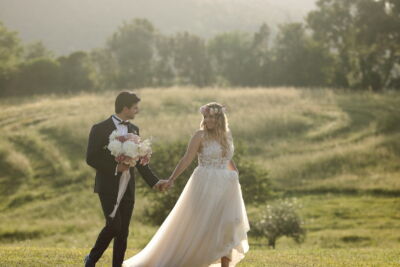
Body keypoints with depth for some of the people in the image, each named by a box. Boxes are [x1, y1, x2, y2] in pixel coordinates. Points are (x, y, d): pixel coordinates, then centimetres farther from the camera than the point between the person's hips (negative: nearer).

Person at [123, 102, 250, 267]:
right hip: (205, 186, -5)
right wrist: (172, 179, -20)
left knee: (227, 226, 0)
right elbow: (187, 159, -12)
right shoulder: (200, 136, -6)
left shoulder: (227, 135, 11)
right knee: (198, 226, -3)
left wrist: (235, 173, 12)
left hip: (225, 188, 5)